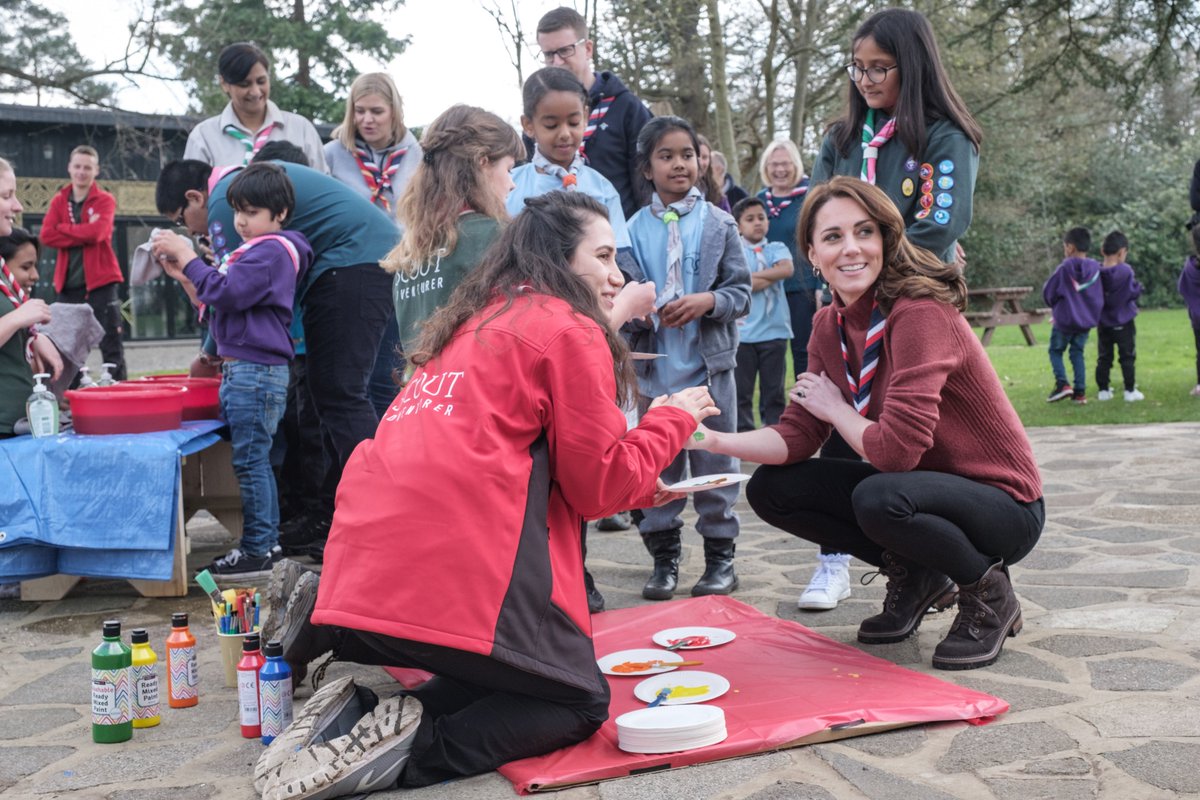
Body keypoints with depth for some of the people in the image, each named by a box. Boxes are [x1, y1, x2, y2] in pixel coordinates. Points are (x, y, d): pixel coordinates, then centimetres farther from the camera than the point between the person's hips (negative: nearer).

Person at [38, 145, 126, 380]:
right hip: (68, 283, 4)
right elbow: (46, 236, -4)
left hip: (100, 281, -4)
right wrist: (84, 234, -11)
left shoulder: (105, 200, 1)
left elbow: (97, 232, -17)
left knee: (111, 346, -4)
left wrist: (63, 229, -6)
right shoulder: (58, 201, 11)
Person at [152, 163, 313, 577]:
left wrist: (187, 256, -13)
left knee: (250, 461, -6)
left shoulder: (272, 251, -12)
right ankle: (268, 542, 23)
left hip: (256, 371, -11)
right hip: (242, 369, 11)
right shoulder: (258, 250, 21)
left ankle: (256, 550, -1)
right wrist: (184, 276, 11)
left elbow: (226, 292, -21)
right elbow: (217, 301, 23)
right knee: (256, 461, 15)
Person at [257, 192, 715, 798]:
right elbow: (598, 483, 0)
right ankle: (410, 748, -12)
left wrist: (640, 487, 27)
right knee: (579, 703, 9)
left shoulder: (475, 324, 25)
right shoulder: (570, 330, 0)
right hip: (459, 573, -8)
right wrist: (672, 420, 16)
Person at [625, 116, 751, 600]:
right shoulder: (635, 228, 2)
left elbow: (741, 293, 1)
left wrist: (708, 300, -17)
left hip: (709, 365, 0)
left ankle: (720, 557, 20)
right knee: (657, 467, 8)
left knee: (715, 464, 8)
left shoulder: (719, 224, 2)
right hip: (655, 367, 1)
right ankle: (663, 557, 21)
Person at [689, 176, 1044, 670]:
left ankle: (989, 595, -6)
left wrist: (834, 408, -13)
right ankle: (913, 577, 12)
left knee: (879, 499, -37)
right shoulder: (828, 325, 0)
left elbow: (896, 448, -32)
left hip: (1002, 504, -7)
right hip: (916, 486, 8)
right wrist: (713, 440, -20)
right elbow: (797, 438, -4)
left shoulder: (920, 313, -25)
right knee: (770, 488, -3)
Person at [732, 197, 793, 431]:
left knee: (774, 390, 8)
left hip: (774, 331, 2)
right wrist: (771, 276, -9)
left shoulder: (777, 248, 9)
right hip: (743, 331, -1)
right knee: (741, 390, 5)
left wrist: (753, 275, -11)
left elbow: (787, 269, -13)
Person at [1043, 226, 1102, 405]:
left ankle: (1062, 384, -6)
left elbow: (1048, 293, -6)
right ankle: (1080, 391, 8)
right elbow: (1101, 295, 4)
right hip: (1087, 320, 4)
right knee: (1077, 353, 13)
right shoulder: (1095, 268, -4)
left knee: (1056, 350, 12)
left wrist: (1054, 305, 15)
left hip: (1065, 319, -4)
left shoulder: (1064, 268, -15)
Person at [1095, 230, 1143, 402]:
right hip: (1124, 323, -3)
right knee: (1127, 357, 6)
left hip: (1103, 323, 3)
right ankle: (1130, 391, 7)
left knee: (1103, 358, 11)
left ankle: (1103, 390, 12)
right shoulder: (1125, 271, -17)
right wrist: (1138, 286, 6)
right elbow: (1134, 293, -13)